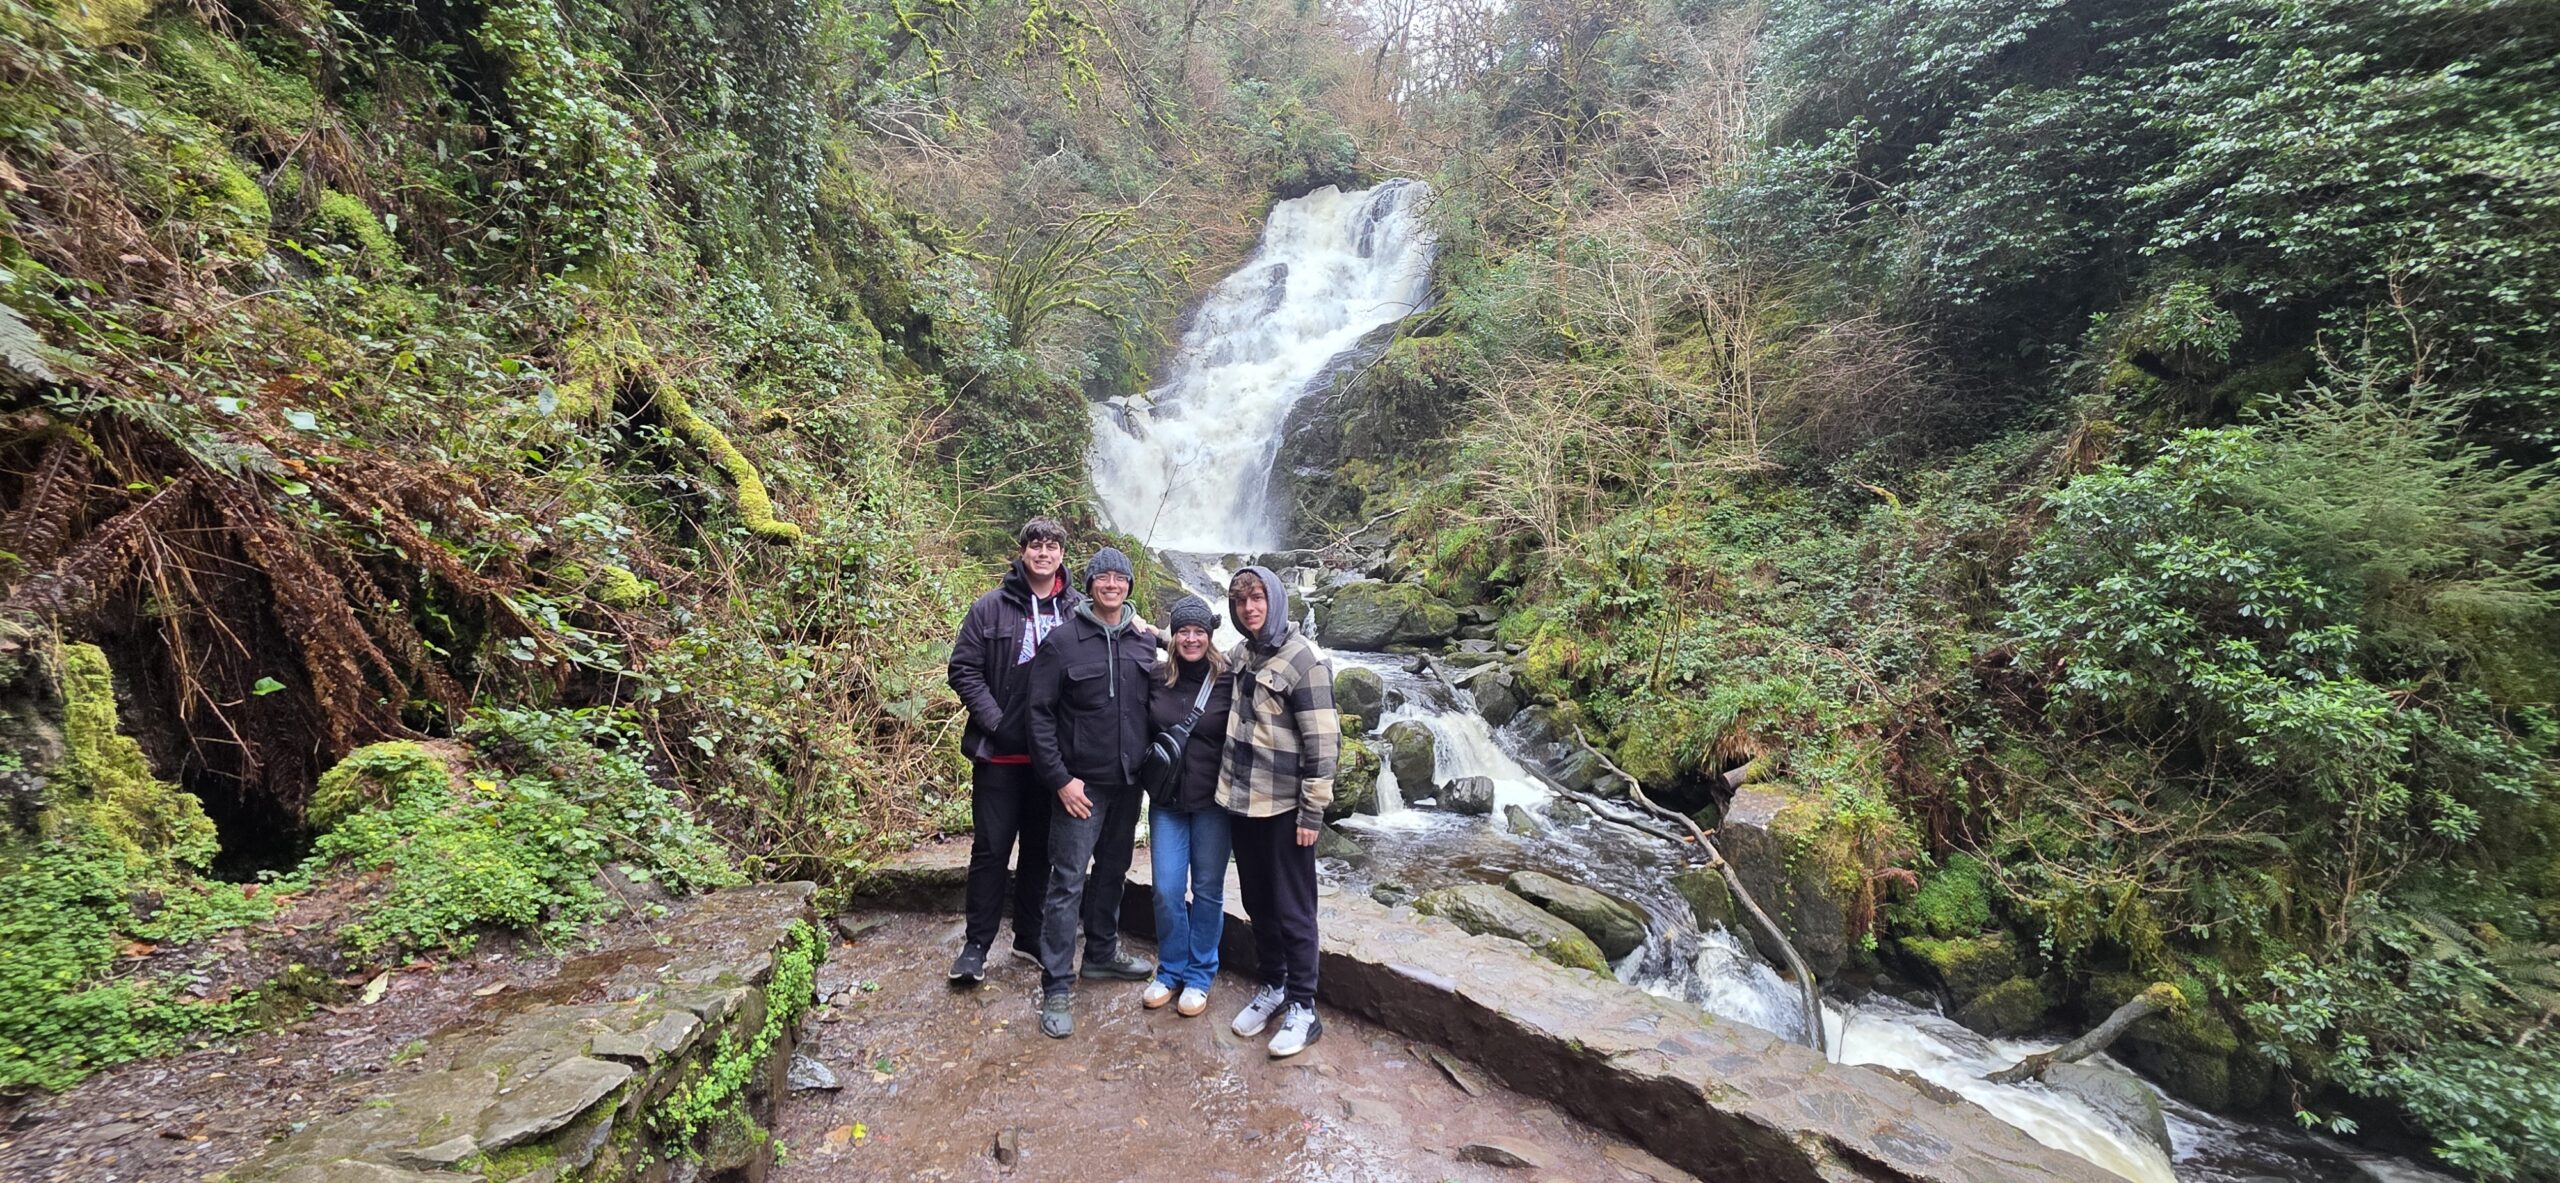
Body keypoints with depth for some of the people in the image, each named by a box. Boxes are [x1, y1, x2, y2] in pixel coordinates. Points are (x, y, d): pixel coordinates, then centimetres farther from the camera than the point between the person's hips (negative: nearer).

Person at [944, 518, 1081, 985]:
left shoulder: (1078, 609, 2)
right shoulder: (990, 608, -2)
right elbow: (964, 670, -2)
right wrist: (995, 723, -12)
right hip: (1000, 753, -2)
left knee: (1042, 848, 13)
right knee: (991, 848, 4)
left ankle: (1030, 936, 29)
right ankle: (977, 944, 19)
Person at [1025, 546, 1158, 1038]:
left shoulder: (1145, 641, 4)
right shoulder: (1063, 641, -9)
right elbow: (1040, 715, -10)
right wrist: (1059, 778, -14)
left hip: (1128, 781, 5)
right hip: (1081, 784, -5)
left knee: (1114, 870, 19)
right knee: (1068, 882, -3)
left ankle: (1103, 952, 37)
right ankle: (1056, 988, 6)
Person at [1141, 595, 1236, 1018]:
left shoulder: (1228, 681, -7)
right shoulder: (1158, 680, 1)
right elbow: (1144, 736, 12)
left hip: (1212, 801, -2)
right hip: (1167, 801, 2)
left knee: (1207, 890, 9)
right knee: (1166, 891, 4)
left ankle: (1199, 975, 26)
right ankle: (1170, 971, 25)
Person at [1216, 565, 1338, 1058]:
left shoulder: (1303, 660, -15)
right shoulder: (1240, 654, 6)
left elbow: (1322, 741, -16)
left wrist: (1312, 813, -16)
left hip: (1284, 806, -6)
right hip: (1241, 800, 7)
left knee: (1292, 910, 5)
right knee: (1258, 903, 17)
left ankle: (1303, 1008, 18)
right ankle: (1272, 986, 34)